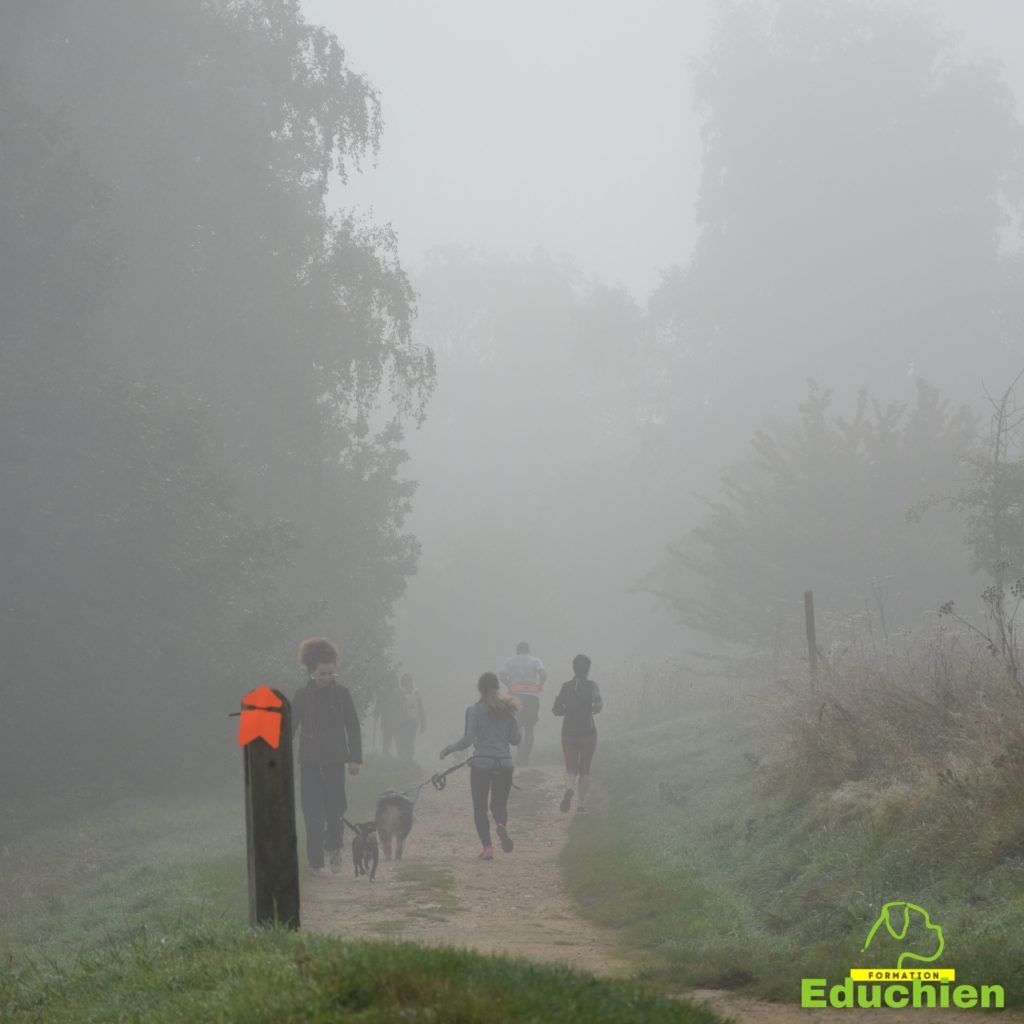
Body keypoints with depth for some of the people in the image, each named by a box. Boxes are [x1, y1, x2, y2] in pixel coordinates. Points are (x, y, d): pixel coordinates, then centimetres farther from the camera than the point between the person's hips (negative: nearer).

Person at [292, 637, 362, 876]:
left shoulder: (341, 693, 0)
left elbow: (353, 727, 4)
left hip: (335, 760, 0)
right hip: (310, 762, 0)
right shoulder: (303, 695, 1)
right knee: (313, 814, -2)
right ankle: (316, 862, 4)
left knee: (335, 809, -2)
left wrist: (355, 758, -1)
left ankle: (333, 848, 24)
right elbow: (290, 727, 6)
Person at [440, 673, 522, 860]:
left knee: (480, 807, 8)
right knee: (499, 804, 15)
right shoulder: (508, 709, 5)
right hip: (505, 763, 3)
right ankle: (502, 825, -20)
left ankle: (487, 848, -3)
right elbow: (516, 738, 4)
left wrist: (449, 749, 5)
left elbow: (468, 739, -9)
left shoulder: (474, 710, -5)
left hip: (481, 763, -3)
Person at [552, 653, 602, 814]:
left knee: (571, 768, 6)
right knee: (585, 769, 13)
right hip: (588, 733, -1)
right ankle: (581, 803, 15)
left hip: (568, 733, 1)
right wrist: (592, 709, 4)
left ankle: (569, 789, -26)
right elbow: (598, 705, -18)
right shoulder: (592, 686, -4)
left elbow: (556, 709, 0)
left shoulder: (565, 687, 2)